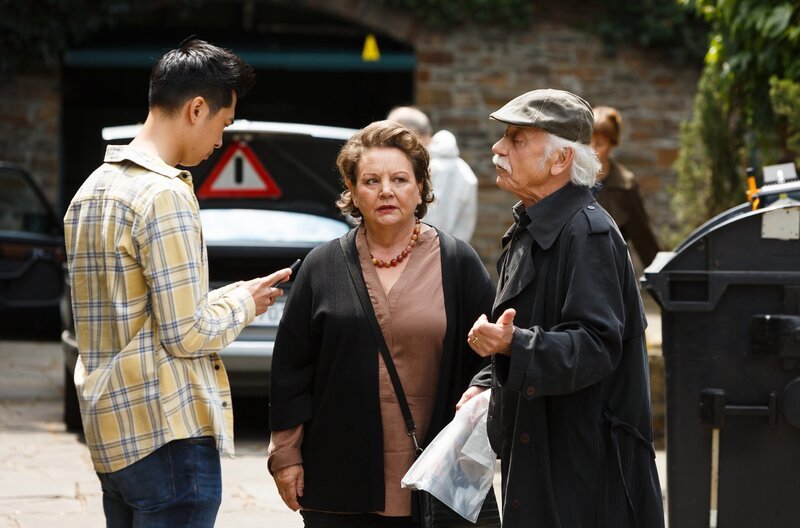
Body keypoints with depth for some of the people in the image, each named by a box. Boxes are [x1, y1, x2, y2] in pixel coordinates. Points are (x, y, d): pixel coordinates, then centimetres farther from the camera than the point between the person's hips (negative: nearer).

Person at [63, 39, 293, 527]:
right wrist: (243, 303, 1)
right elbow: (186, 335, -17)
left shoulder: (94, 190, 14)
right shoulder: (165, 195, -16)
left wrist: (226, 298, 14)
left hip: (111, 432, 9)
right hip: (167, 432, -9)